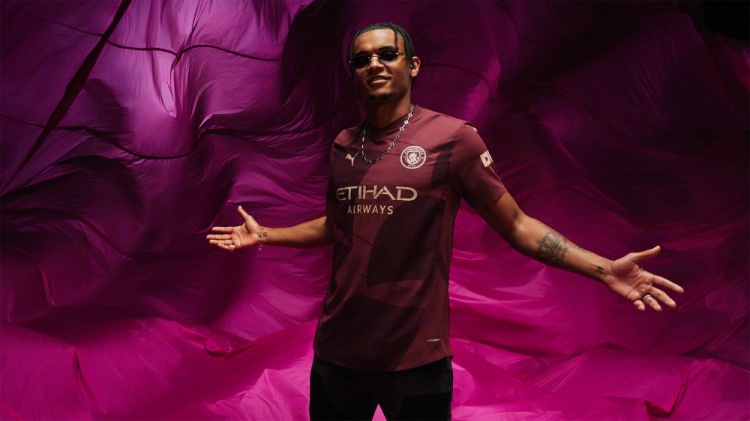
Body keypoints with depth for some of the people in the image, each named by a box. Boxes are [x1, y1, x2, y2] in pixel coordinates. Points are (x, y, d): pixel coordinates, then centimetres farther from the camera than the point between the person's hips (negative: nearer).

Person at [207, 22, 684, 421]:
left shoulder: (454, 137, -9)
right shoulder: (343, 146, 5)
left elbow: (515, 225, -6)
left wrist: (605, 269, -15)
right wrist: (264, 235, 20)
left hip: (416, 355, -4)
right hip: (337, 349, 5)